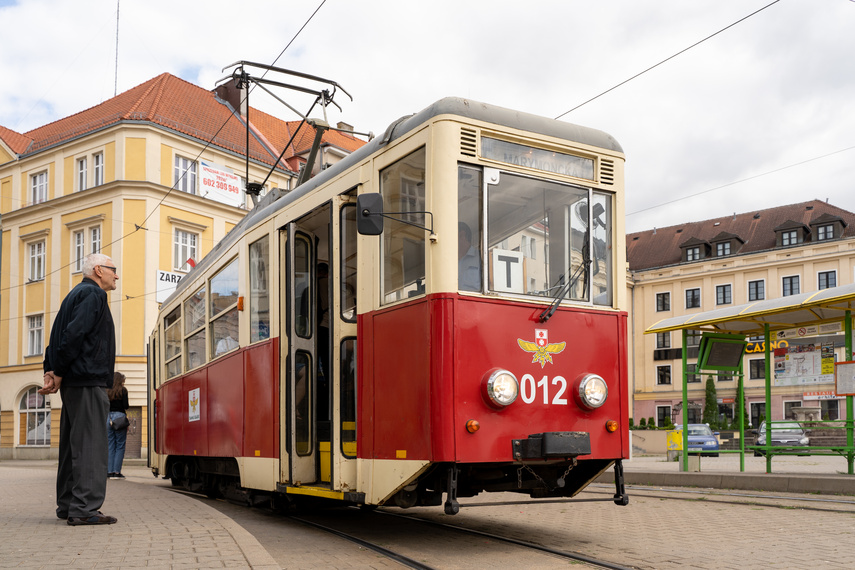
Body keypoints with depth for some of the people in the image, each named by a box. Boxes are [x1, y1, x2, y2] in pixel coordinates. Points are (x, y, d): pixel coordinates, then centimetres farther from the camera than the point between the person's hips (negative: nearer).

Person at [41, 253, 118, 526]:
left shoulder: (77, 293, 23)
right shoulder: (93, 294, -7)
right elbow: (74, 334, -18)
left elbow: (57, 336, 18)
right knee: (89, 443, -10)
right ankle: (84, 508, -11)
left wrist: (51, 371, 9)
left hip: (72, 382, 10)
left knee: (73, 443, 12)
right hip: (88, 380, -10)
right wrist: (59, 374, -14)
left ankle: (68, 504, 17)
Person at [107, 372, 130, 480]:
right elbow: (125, 405, -8)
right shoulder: (123, 390, -2)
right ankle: (116, 471, -6)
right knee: (120, 445, -1)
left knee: (110, 446, 7)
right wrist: (128, 406, 11)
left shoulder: (108, 391, 11)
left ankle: (109, 471, 6)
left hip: (108, 417, 5)